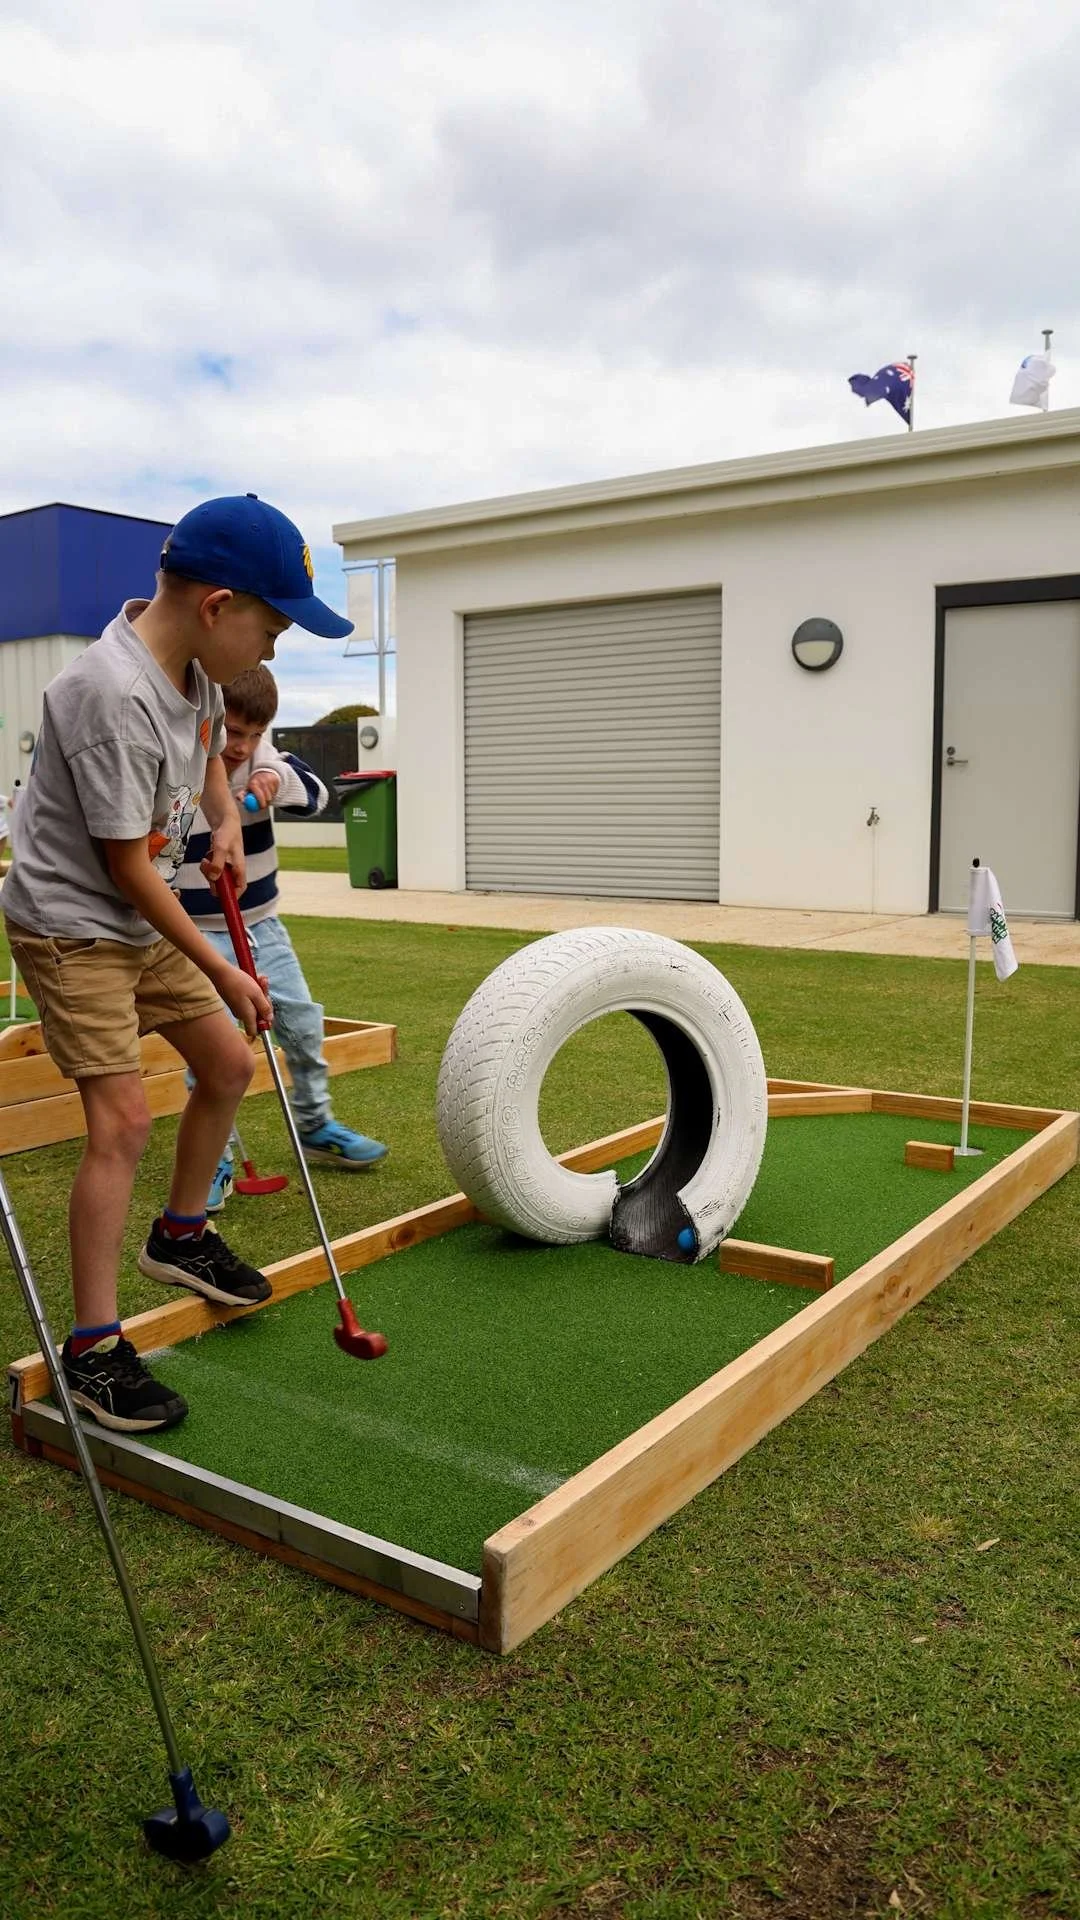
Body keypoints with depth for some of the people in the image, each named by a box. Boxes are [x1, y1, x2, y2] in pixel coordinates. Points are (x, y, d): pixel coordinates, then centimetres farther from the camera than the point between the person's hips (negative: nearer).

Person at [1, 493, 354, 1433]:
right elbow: (127, 867, -24)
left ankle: (181, 1235, 34)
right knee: (123, 1119, -14)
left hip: (143, 920, 9)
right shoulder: (112, 694, -29)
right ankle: (94, 1348, -3)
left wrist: (226, 820, 1)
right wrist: (219, 970, -15)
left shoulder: (193, 661, -2)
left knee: (228, 1063, 13)